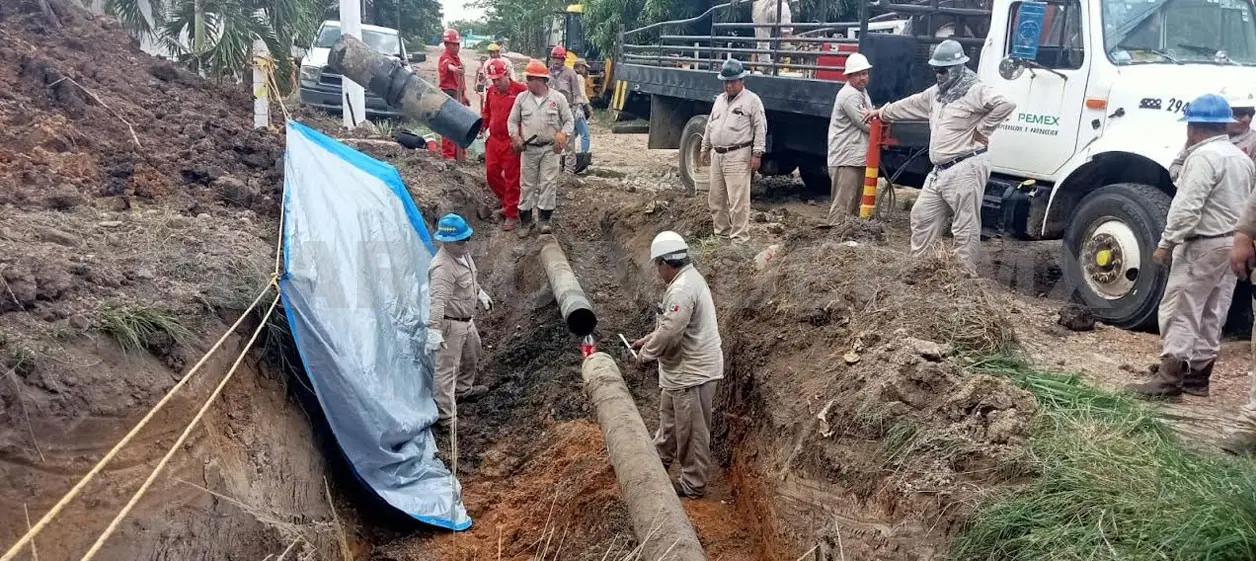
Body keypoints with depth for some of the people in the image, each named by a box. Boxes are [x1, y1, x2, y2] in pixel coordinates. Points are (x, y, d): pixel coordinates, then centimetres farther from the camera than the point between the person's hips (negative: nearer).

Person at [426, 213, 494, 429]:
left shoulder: (463, 253, -1)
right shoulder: (442, 267, -31)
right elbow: (437, 300, -40)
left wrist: (480, 294, 29)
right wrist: (433, 330, -47)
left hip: (467, 319, 10)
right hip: (450, 323, -10)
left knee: (471, 356, 30)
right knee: (447, 368, -2)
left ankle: (464, 389, 54)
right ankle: (446, 416, 5)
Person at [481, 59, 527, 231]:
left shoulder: (520, 91, -14)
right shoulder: (491, 91, 7)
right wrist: (481, 126, 8)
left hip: (512, 143, -7)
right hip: (494, 139, 7)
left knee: (512, 178, 0)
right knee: (491, 173, 12)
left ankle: (512, 215, 9)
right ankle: (508, 203, 33)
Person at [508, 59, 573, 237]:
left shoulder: (558, 98, 0)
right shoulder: (521, 98, 5)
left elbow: (569, 120, 4)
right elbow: (513, 121, 11)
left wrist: (563, 135, -13)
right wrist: (515, 137, -5)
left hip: (550, 149, -1)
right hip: (528, 148, 2)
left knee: (548, 183, -3)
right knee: (527, 184, 4)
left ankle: (544, 219, 5)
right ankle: (525, 221, 11)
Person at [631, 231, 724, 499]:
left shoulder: (682, 289, -27)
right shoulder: (689, 278, 7)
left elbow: (669, 334, -28)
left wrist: (645, 353, -11)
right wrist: (648, 339, 15)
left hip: (691, 372, -11)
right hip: (684, 368, 11)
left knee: (691, 430, 5)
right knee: (669, 418, 28)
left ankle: (693, 484, 19)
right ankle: (659, 460, 46)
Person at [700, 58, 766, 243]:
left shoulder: (751, 100, -3)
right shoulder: (719, 100, 18)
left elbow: (760, 128, -7)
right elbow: (710, 125, 25)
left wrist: (757, 153, -13)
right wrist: (705, 148, 23)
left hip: (738, 157, -7)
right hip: (717, 156, 7)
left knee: (738, 200, -9)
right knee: (716, 199, 12)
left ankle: (739, 237, -5)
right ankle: (722, 233, 23)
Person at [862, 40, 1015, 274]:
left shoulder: (974, 91, -12)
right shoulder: (937, 93, 17)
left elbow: (1006, 104, -25)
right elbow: (911, 104, 32)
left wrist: (982, 129, -16)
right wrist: (882, 112, 40)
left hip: (966, 169, -10)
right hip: (940, 171, 10)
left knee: (965, 227, -5)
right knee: (922, 216, 14)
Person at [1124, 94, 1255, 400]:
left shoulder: (1204, 156, -16)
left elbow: (1187, 207, -22)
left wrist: (1166, 243, -19)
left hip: (1203, 244, -10)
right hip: (1231, 243, 10)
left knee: (1180, 311, -7)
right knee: (1211, 315, 12)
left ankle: (1169, 377, -9)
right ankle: (1197, 375, 18)